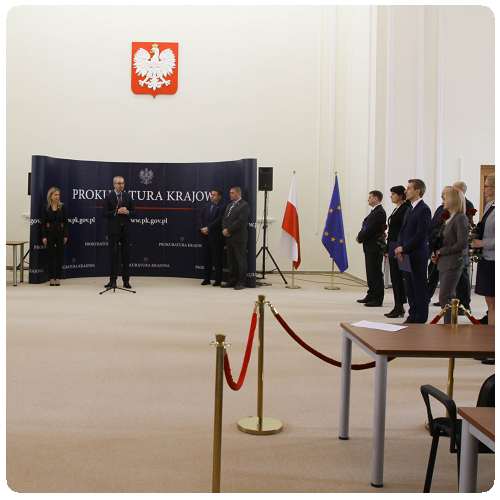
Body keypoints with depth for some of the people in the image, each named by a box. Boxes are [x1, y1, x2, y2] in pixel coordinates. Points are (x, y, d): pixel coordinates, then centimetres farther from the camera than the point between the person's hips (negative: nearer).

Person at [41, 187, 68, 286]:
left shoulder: (62, 207, 2)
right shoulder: (46, 208, 1)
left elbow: (65, 222, 2)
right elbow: (43, 223, 1)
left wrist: (66, 235, -4)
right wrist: (44, 236, -5)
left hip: (60, 233, 1)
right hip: (50, 233, -1)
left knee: (59, 256, 2)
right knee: (50, 256, 0)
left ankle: (58, 278, 9)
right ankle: (51, 278, 6)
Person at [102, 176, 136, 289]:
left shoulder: (128, 196, 9)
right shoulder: (109, 197, 0)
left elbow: (134, 212, 11)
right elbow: (104, 214, -7)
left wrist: (127, 212, -10)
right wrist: (117, 211, -17)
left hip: (125, 229, 3)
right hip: (113, 230, -3)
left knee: (126, 254, 4)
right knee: (113, 255, 1)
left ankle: (126, 280, 11)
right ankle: (113, 280, 8)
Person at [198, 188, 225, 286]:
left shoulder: (222, 207, -5)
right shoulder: (206, 206, 15)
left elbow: (218, 220, -15)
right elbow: (200, 217, 9)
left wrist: (207, 228, -17)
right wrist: (201, 228, -7)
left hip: (216, 237, -6)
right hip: (205, 237, 6)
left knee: (217, 259, 0)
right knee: (206, 258, 11)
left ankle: (218, 280, 7)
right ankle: (207, 279, 19)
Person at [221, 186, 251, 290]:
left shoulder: (244, 205, -8)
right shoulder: (229, 205, 20)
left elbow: (240, 221, -17)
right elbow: (224, 218, 16)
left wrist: (228, 230, -15)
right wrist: (224, 230, -3)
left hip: (239, 238, -8)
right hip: (229, 238, 8)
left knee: (241, 260, -3)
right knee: (231, 261, 11)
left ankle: (241, 283, 2)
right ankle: (231, 281, 18)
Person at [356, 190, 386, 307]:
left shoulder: (379, 212, -15)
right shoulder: (374, 211, 17)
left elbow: (372, 229, -19)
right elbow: (366, 227, 18)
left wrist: (360, 238, -9)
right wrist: (360, 236, 2)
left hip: (375, 248, -10)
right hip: (370, 247, 10)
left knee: (376, 273, -6)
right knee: (370, 272, 15)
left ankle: (378, 299, -2)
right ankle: (371, 296, 24)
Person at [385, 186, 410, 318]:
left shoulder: (405, 209, -14)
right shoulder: (397, 209, 16)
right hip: (392, 248, 10)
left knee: (398, 277, -5)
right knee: (394, 278, 12)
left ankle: (400, 308, 2)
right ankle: (397, 307, 18)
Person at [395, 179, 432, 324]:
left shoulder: (423, 210, -14)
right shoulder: (410, 209, 16)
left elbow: (421, 235, -20)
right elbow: (403, 231, 15)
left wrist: (403, 249, -14)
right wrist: (399, 248, -1)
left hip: (417, 256, -9)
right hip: (406, 256, 9)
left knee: (420, 288, 0)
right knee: (410, 288, 13)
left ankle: (421, 318, 9)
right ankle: (413, 316, 23)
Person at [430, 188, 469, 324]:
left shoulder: (461, 218, -13)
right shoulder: (449, 219, 16)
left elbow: (462, 243, -19)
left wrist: (442, 251, -12)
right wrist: (436, 255, 8)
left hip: (454, 263, -9)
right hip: (444, 263, 9)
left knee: (444, 298, -11)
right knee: (448, 298, 11)